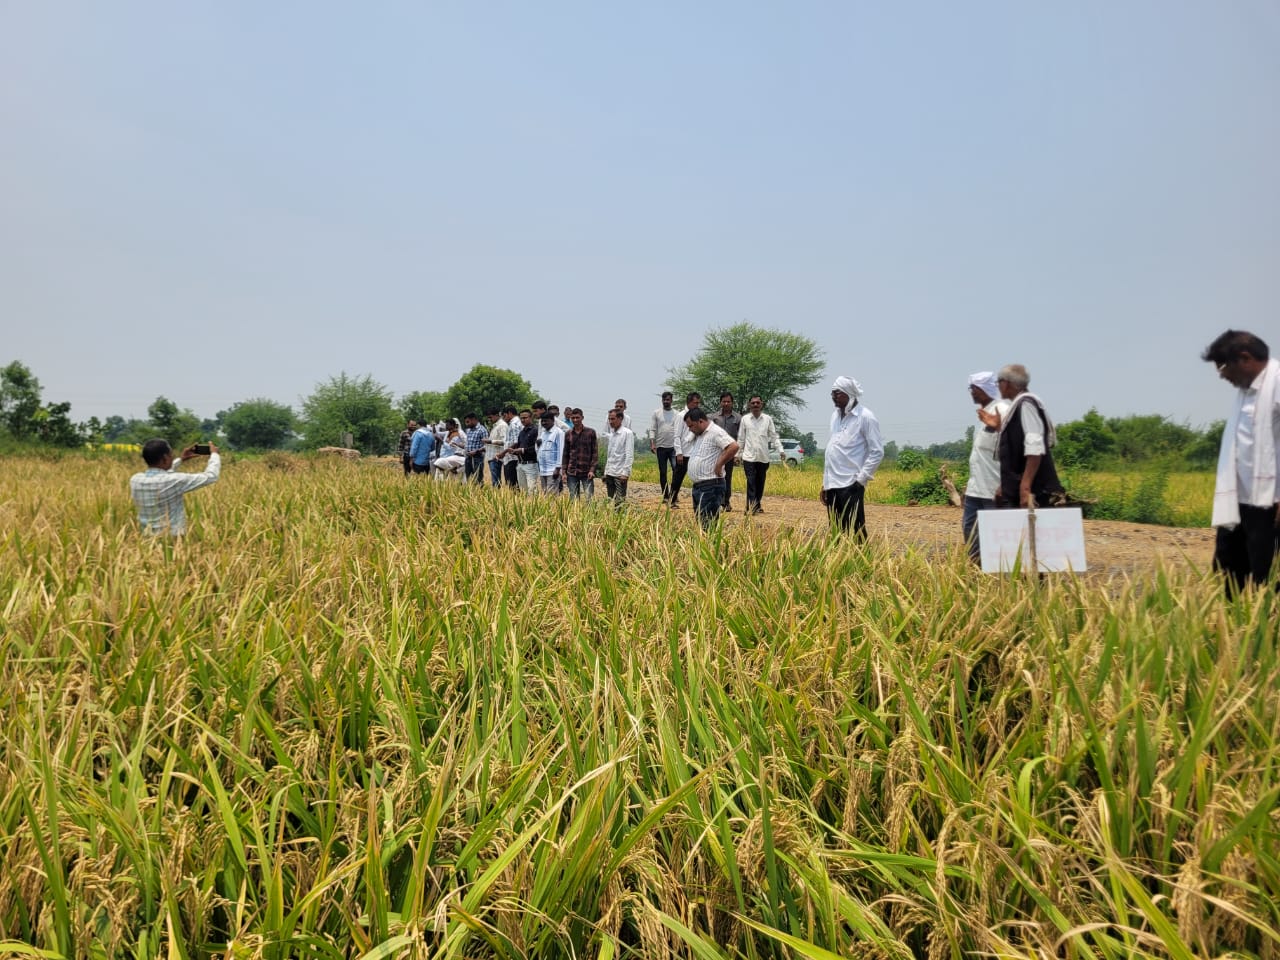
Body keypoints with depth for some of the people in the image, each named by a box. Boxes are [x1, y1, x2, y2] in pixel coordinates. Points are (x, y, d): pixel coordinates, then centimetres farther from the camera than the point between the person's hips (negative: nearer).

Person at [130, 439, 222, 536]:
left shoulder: (135, 480, 1)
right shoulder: (173, 481, -17)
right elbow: (210, 476, -6)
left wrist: (180, 459, 26)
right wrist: (214, 454, 11)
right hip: (174, 539, -7)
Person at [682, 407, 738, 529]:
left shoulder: (715, 432, -13)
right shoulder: (697, 435, 17)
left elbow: (734, 446, -25)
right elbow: (688, 454, 31)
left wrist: (719, 465, -19)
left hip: (711, 486, -10)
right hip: (697, 486, 10)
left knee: (708, 524, -11)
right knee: (699, 522, 13)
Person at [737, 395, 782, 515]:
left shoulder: (768, 419, 3)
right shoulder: (745, 419, 2)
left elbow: (774, 436, 4)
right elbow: (740, 438, 7)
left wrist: (780, 450, -6)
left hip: (763, 458, 2)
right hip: (749, 457, -2)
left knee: (760, 483, 10)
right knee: (751, 483, -8)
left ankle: (757, 506, 23)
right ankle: (750, 507, -10)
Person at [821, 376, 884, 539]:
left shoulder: (866, 417, -7)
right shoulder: (835, 415, 14)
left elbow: (877, 452, -9)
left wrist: (861, 479, -12)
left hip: (851, 485, -7)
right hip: (832, 485, 7)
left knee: (854, 533, -6)